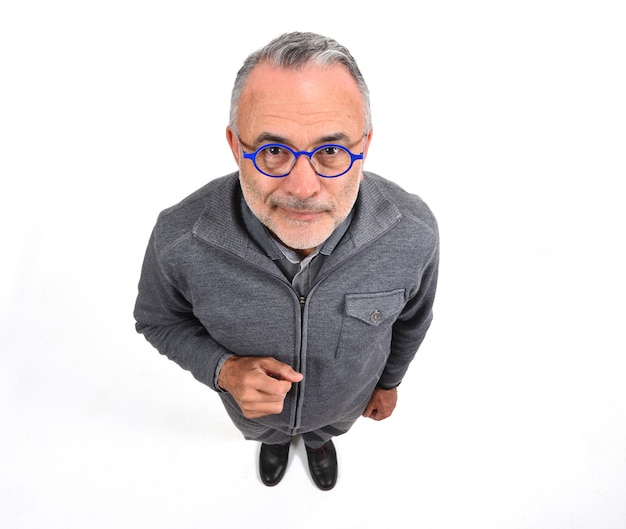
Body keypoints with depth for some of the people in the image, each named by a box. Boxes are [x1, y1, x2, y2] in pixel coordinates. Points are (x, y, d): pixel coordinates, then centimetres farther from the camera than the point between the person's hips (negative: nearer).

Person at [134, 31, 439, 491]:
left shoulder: (413, 232, -36)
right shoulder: (179, 240, -39)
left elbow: (411, 316, -12)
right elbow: (160, 318, -15)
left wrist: (389, 381, 6)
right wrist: (221, 368, -34)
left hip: (346, 399, 1)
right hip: (252, 402, 0)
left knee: (330, 426, 37)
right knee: (263, 431, 37)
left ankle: (318, 437, 77)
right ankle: (276, 439, 77)